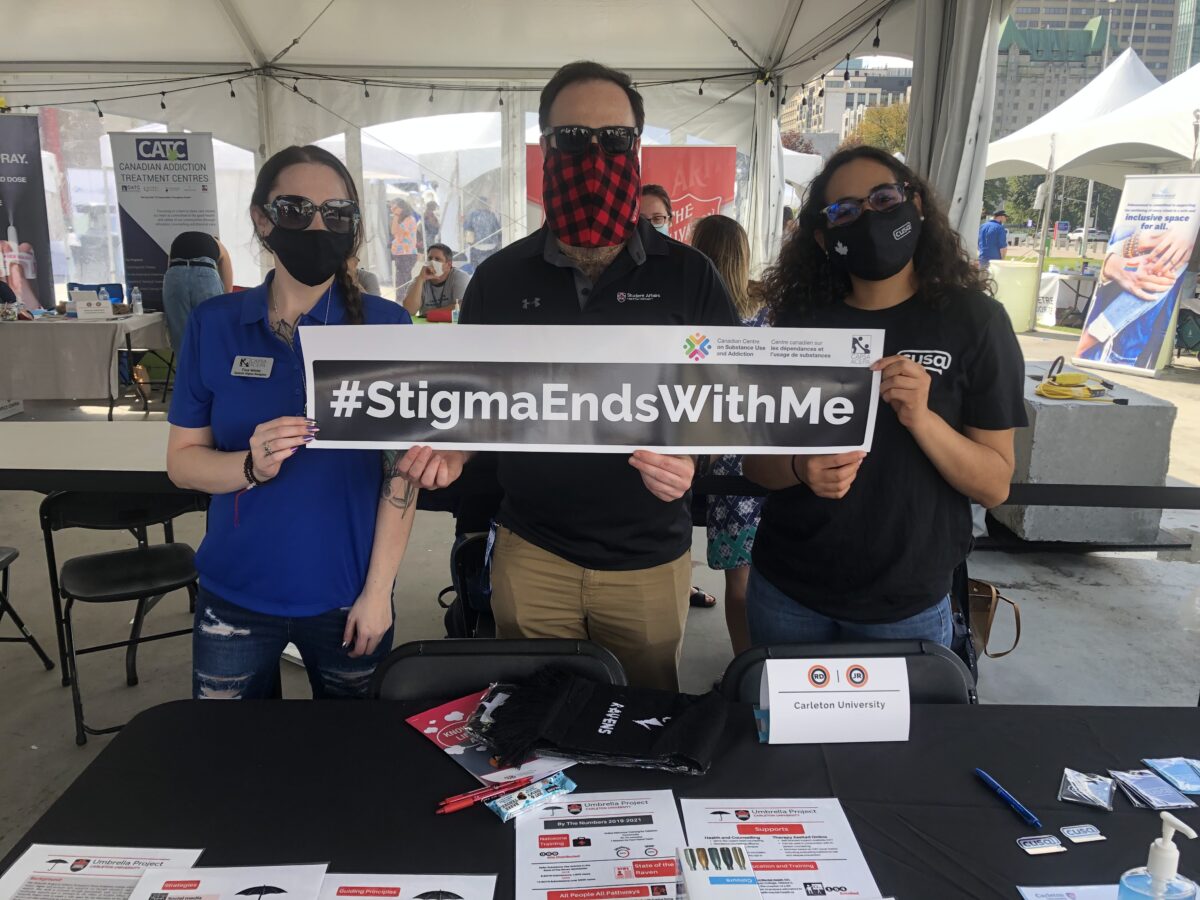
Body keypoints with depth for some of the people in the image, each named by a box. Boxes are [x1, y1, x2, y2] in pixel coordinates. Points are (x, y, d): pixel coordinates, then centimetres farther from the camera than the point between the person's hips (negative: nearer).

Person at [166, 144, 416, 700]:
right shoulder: (214, 325, -3)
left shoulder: (385, 326, -8)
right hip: (234, 595, 2)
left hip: (345, 596, -1)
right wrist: (251, 466, -20)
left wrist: (378, 589, -11)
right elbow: (181, 460, 0)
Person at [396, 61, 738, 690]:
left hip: (649, 560, -1)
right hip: (530, 554, 1)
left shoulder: (687, 275, -4)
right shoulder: (499, 279, 0)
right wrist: (453, 449, -13)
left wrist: (692, 455, -21)